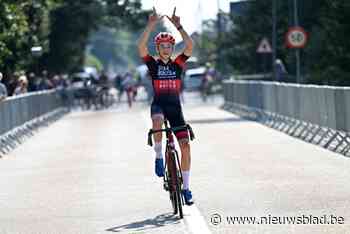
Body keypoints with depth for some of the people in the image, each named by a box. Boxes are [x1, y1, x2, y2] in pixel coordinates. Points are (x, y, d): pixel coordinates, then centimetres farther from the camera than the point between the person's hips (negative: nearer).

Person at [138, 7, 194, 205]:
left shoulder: (177, 64, 5)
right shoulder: (153, 64, 2)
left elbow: (190, 47, -12)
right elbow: (141, 47, -16)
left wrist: (178, 26, -20)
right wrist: (151, 25, -23)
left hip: (175, 107, 2)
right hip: (159, 104, -2)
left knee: (185, 145, -7)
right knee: (158, 121, -40)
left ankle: (186, 187, 4)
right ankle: (159, 157, -18)